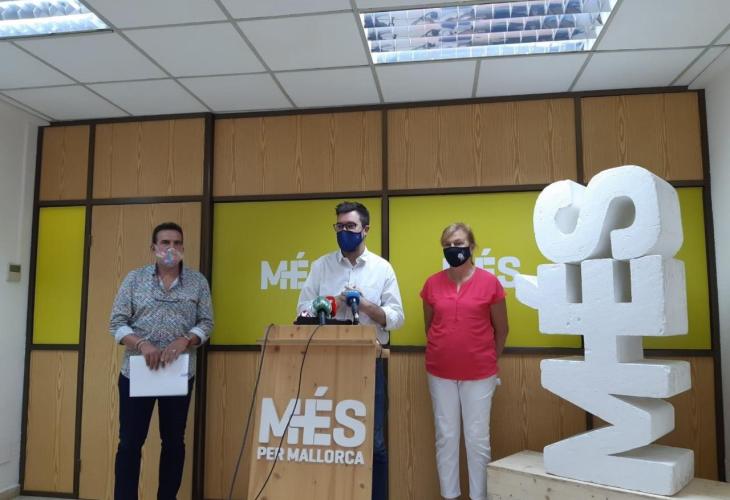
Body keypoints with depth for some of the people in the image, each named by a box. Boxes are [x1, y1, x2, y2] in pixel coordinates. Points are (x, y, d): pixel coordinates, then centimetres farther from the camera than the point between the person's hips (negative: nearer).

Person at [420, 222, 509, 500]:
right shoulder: (432, 283, -1)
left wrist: (488, 360, 11)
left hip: (479, 374, -2)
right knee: (445, 436, 11)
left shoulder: (489, 282, -7)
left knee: (478, 438, 7)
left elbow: (501, 330, 4)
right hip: (440, 373, 2)